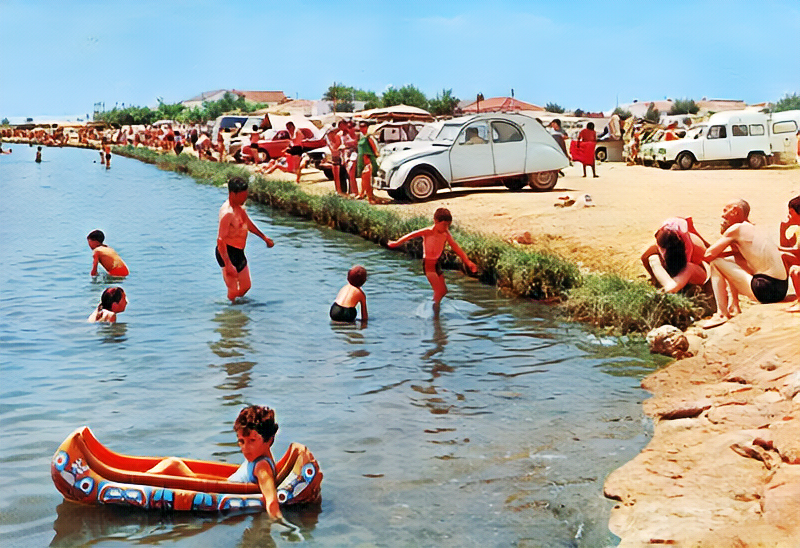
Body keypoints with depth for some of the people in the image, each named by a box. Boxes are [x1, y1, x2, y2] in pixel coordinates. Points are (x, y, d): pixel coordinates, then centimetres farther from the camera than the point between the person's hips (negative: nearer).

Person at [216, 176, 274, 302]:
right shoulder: (227, 213, -25)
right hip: (228, 253, -10)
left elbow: (248, 223, 24)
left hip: (239, 252, 10)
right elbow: (220, 241, -28)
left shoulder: (239, 207, 4)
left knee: (245, 287, 18)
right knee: (233, 291, -4)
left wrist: (264, 238, 34)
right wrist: (228, 265, -32)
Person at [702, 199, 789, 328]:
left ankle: (722, 314, -5)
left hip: (766, 290, -9)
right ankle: (734, 307, 23)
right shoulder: (751, 229, 19)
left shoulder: (736, 229, -6)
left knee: (715, 263, -4)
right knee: (734, 260, 27)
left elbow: (709, 254, -7)